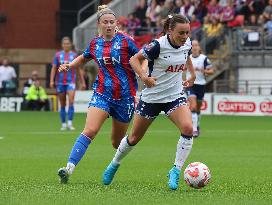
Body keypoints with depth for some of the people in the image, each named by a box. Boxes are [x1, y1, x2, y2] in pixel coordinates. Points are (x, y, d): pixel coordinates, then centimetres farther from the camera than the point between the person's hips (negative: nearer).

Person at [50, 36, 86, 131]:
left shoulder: (74, 55, 4)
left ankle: (70, 123, -15)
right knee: (62, 105, 5)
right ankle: (63, 124, 13)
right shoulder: (58, 55, 5)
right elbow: (54, 68, 4)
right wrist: (51, 81, -7)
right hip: (60, 83, 1)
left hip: (71, 82, -1)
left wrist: (83, 82, 8)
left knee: (71, 102, -17)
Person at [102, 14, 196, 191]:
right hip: (152, 96, -3)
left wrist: (193, 75, 17)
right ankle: (115, 164, 40)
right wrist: (144, 76, -29)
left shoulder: (187, 44, -6)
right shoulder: (158, 45, -23)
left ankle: (176, 171, -12)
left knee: (188, 128, -24)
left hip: (175, 96, 3)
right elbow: (134, 59, -14)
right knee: (134, 138, 12)